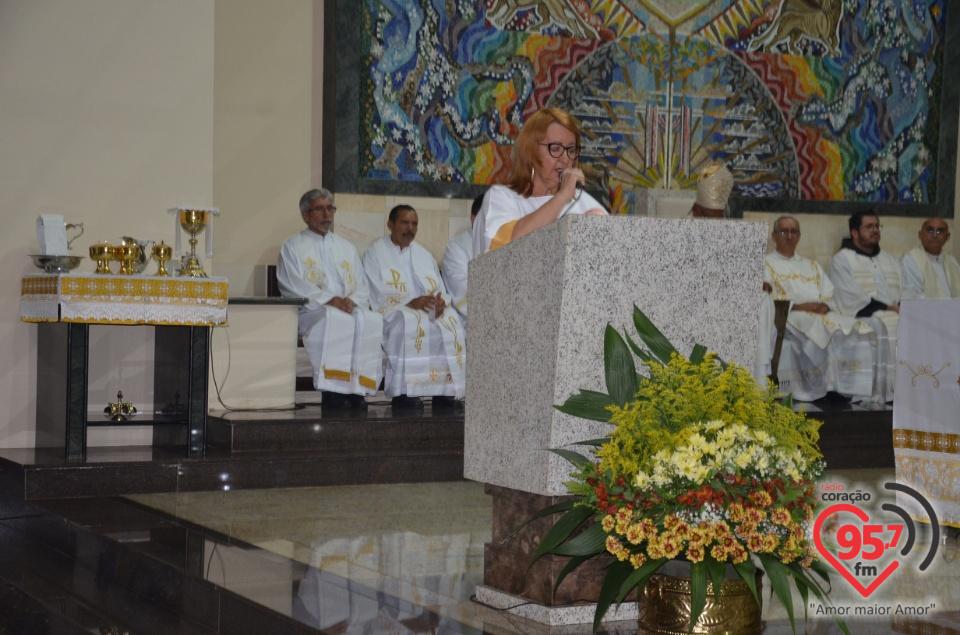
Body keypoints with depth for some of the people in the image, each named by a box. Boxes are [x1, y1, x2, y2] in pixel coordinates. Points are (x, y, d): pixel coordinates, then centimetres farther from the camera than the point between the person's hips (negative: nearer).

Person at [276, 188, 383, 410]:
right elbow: (294, 287, -3)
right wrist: (329, 300, -16)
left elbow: (363, 288, 18)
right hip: (311, 313, -4)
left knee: (372, 321, -30)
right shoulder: (292, 247, 12)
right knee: (334, 321, -38)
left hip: (351, 309, 4)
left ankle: (356, 393, -31)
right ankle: (334, 397, -37)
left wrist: (352, 301, -6)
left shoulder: (347, 248, 27)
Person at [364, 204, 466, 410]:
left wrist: (441, 301, -10)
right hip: (392, 312, -5)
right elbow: (377, 294, -7)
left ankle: (447, 392, -31)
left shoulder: (423, 255, 24)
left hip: (430, 310, 5)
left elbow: (441, 289, 15)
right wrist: (409, 302, -21)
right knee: (409, 322, -39)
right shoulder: (376, 253, 7)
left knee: (451, 321, -27)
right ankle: (405, 393, -39)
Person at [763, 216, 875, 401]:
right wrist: (797, 306, -14)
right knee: (819, 331, -37)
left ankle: (845, 388, -29)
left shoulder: (812, 266, 33)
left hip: (821, 314, 5)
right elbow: (765, 298, -1)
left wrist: (825, 305, -5)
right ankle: (817, 390, -39)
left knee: (854, 329, -24)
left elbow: (830, 294, 20)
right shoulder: (766, 264, 16)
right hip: (789, 316, -5)